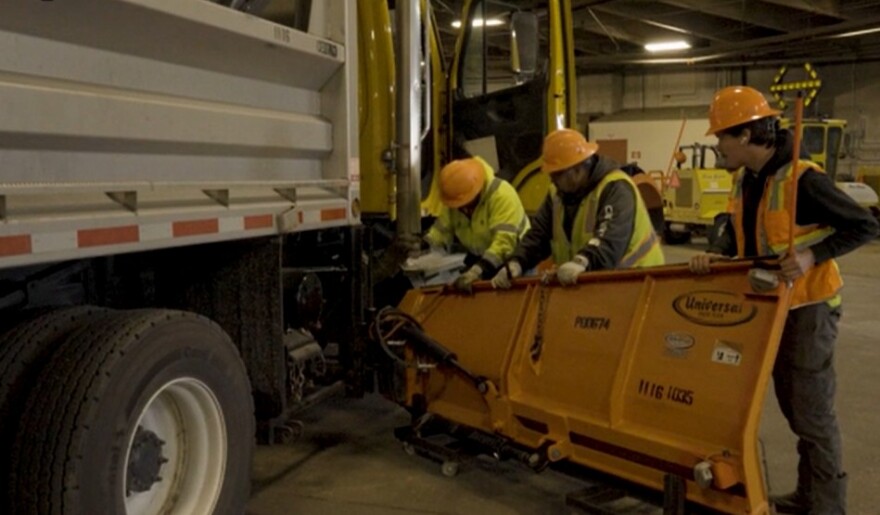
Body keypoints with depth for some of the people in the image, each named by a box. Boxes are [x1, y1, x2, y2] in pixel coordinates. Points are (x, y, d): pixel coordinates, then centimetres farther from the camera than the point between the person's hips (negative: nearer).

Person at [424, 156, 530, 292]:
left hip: (511, 259, -5)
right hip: (478, 257, 6)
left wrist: (478, 270, -45)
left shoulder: (502, 195, -28)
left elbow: (504, 242, -35)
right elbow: (443, 228, -2)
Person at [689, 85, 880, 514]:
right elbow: (735, 228, 13)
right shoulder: (744, 179, 4)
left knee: (812, 411, 0)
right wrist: (716, 253, -7)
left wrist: (812, 255, -29)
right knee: (792, 405, 18)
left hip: (807, 307, -8)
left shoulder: (803, 179, -22)